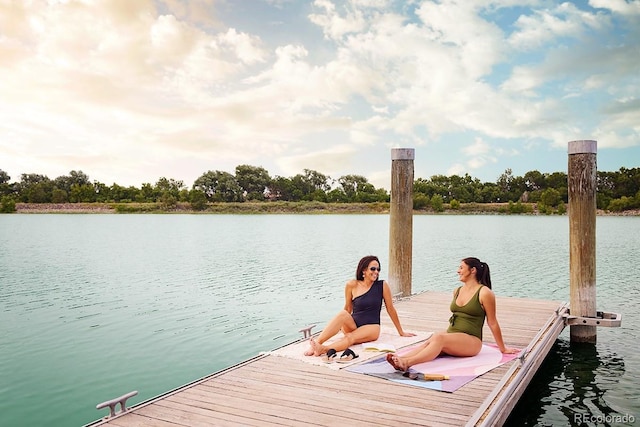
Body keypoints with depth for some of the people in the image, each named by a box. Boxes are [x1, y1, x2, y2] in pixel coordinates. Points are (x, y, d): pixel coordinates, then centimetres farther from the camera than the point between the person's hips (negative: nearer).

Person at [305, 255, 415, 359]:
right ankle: (317, 343, -42)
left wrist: (401, 332, 13)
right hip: (352, 325, 1)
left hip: (371, 327, -1)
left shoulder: (382, 285, -3)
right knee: (343, 313, -31)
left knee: (350, 337, -32)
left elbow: (390, 309, 6)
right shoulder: (352, 285, -2)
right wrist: (341, 325, 21)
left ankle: (323, 349, -54)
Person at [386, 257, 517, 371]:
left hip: (471, 341, -5)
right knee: (429, 341, -28)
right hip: (451, 337, 5)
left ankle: (408, 362, -54)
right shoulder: (457, 292, 17)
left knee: (438, 338, -34)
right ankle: (400, 359, -51)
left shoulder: (484, 293, -3)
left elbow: (492, 323, 2)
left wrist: (503, 348, 8)